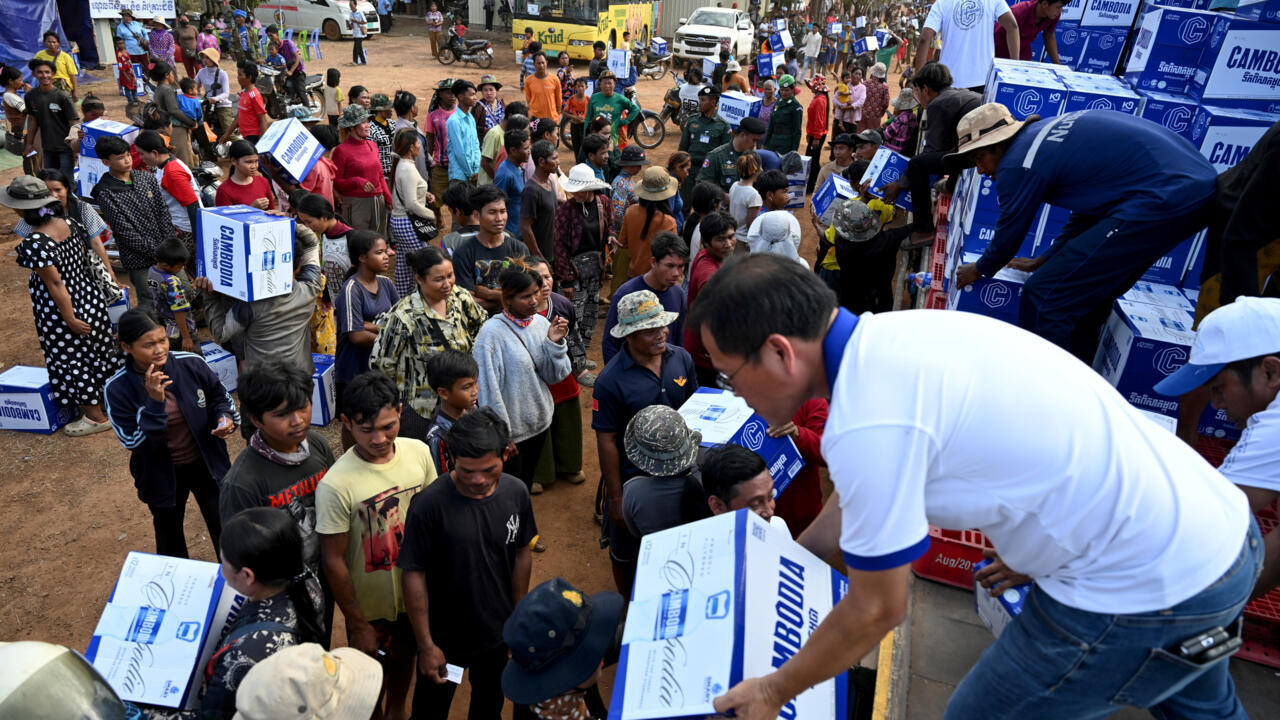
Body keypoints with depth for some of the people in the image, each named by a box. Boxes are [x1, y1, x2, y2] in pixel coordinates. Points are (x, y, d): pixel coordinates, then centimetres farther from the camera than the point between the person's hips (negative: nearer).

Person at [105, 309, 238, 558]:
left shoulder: (191, 364, -17)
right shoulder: (117, 388, -19)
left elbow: (220, 396, 2)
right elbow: (134, 444, -22)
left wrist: (226, 417, -19)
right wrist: (155, 403, -34)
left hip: (207, 464, 1)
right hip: (162, 476, 0)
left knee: (225, 530, 15)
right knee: (169, 537, 25)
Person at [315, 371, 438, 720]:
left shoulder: (419, 452, -15)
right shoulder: (335, 485, -28)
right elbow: (333, 560, -17)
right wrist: (357, 625, -10)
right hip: (371, 605, -4)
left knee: (405, 655, 28)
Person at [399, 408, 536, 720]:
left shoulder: (516, 492, -15)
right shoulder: (430, 506, -28)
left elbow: (522, 554, -1)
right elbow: (414, 576, -19)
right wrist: (426, 645, -13)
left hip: (499, 631, 4)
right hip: (445, 637, -3)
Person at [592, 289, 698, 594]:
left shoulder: (681, 358, -8)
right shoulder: (611, 381, -24)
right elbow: (606, 442, -18)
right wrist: (616, 498, -14)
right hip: (632, 477, -4)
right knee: (626, 550, 17)